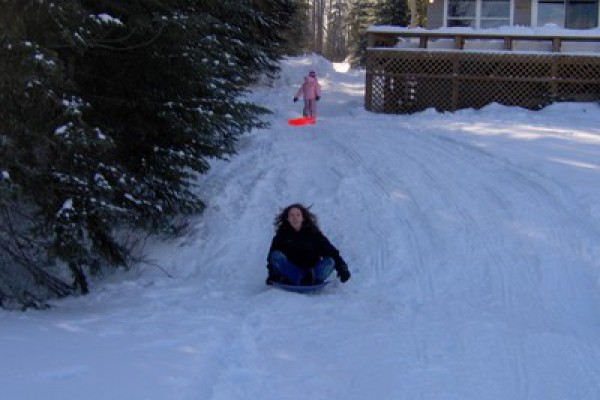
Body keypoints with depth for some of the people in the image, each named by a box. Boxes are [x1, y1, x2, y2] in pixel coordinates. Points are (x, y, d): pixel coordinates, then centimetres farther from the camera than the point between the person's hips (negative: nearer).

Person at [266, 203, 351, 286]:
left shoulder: (314, 234, -1)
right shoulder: (282, 235, 0)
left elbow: (332, 251, -3)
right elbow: (272, 257, -1)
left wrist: (342, 268, -16)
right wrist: (272, 276, -15)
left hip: (311, 270, 0)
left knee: (330, 261, -24)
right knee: (276, 256, -24)